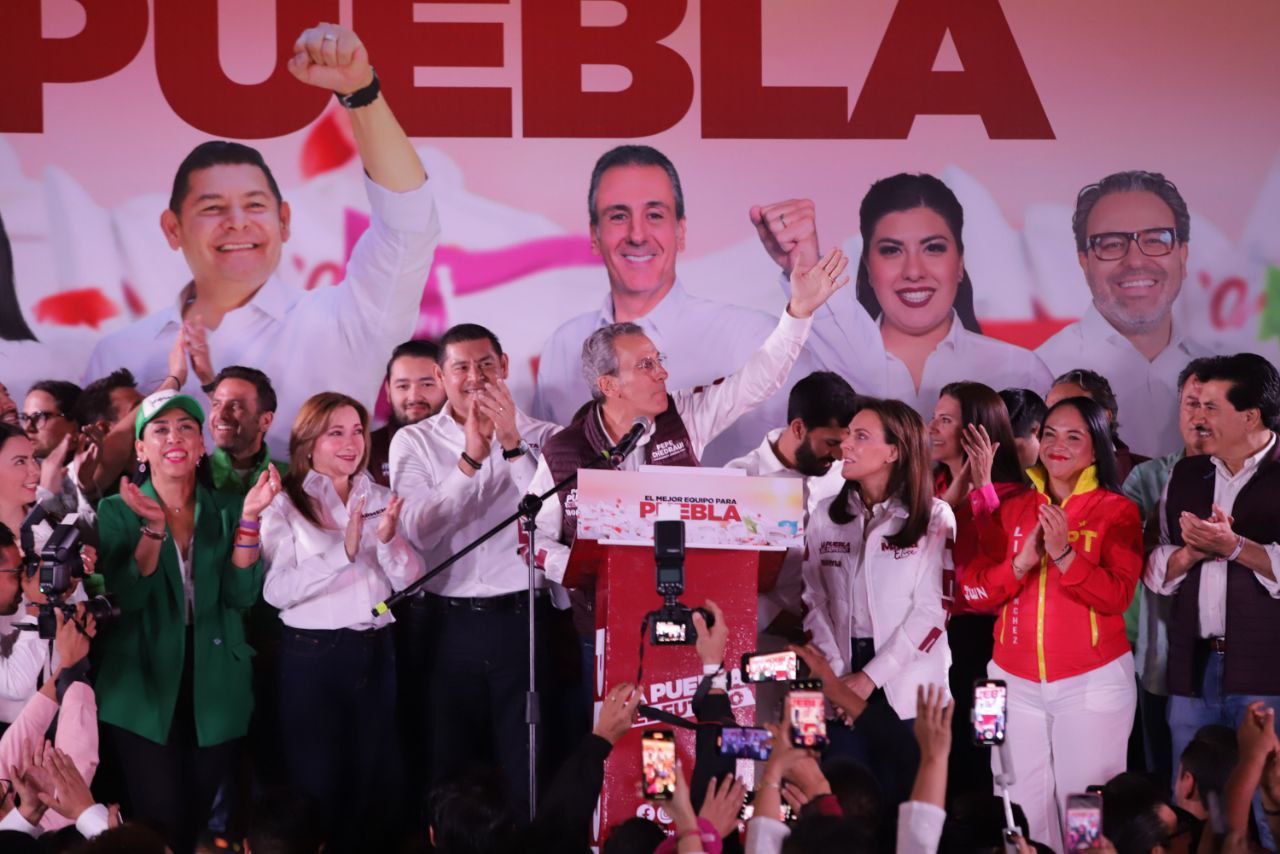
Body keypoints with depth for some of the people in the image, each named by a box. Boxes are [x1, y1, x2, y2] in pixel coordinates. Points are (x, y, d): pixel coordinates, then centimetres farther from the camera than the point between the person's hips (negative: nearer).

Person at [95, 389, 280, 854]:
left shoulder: (226, 510, 6)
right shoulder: (117, 511, 1)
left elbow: (241, 595, -6)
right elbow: (126, 598, -12)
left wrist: (248, 518, -16)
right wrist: (154, 528, -24)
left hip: (214, 691, 2)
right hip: (144, 691, -2)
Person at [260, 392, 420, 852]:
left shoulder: (380, 499, 9)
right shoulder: (285, 505, -5)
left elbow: (412, 582, 3)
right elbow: (275, 589, -17)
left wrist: (388, 539, -16)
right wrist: (343, 550, -26)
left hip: (376, 654, 5)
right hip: (313, 657, -4)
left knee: (370, 788, 12)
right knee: (316, 791, 3)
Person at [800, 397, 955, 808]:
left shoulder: (934, 518, -3)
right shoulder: (827, 515, 10)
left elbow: (933, 608, -9)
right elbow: (814, 599, 6)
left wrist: (872, 676, -12)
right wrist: (836, 673, -7)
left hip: (907, 683, -3)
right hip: (843, 683, 3)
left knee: (902, 799, -1)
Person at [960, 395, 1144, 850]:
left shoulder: (1118, 510, -2)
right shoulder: (1012, 509, 8)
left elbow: (1118, 596, -13)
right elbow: (972, 590, 1)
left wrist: (1064, 554, -25)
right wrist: (1020, 563, -15)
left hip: (1093, 681, -4)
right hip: (1014, 682, 4)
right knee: (1023, 808, 9)